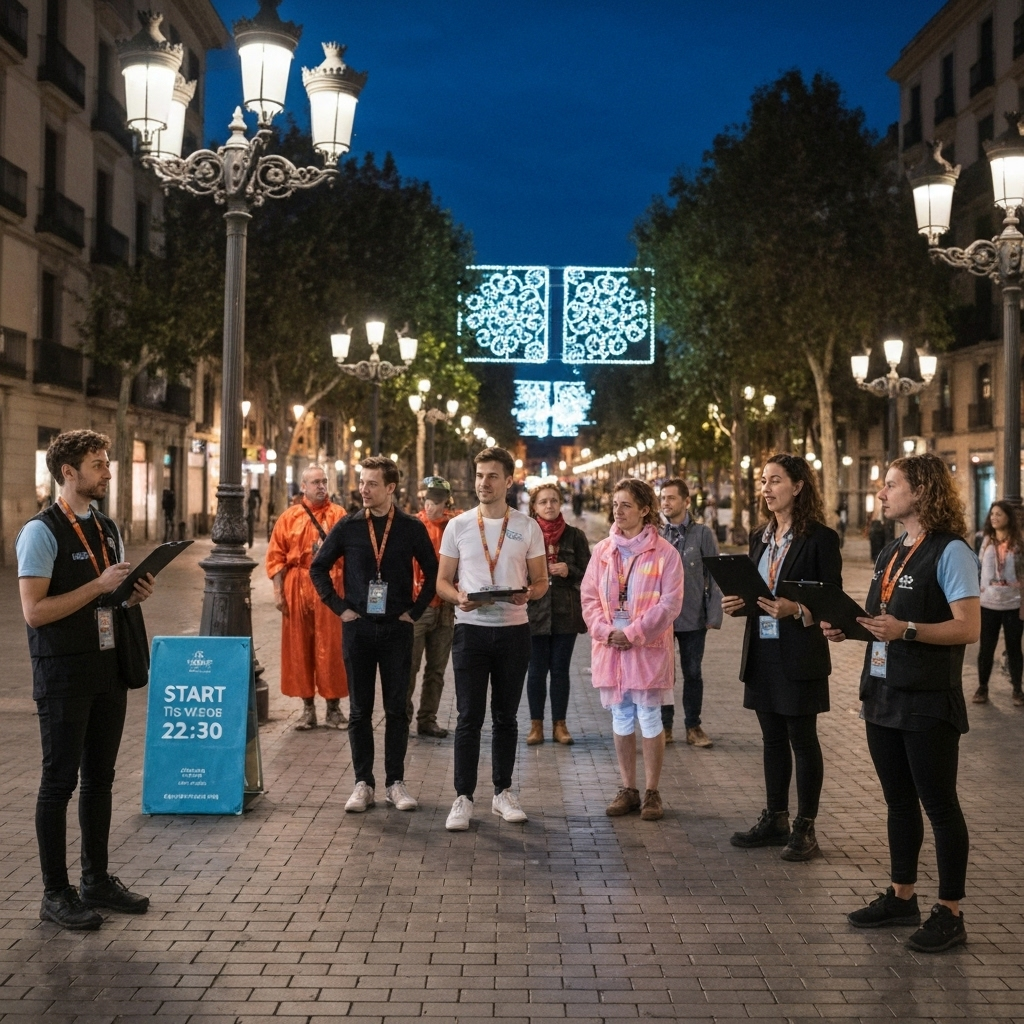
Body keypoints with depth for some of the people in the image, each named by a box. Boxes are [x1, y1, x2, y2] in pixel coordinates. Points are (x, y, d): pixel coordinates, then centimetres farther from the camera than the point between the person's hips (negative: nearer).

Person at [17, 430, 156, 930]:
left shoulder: (108, 529, 12)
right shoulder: (42, 532, -12)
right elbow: (34, 611, -19)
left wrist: (134, 594, 1)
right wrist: (99, 586, -21)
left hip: (109, 669, 7)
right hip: (63, 676, -7)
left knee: (100, 778, 14)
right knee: (60, 781, 2)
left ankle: (97, 881, 25)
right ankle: (55, 893, 13)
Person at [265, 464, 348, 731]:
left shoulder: (338, 516, 4)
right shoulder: (289, 517, 6)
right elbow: (276, 556, 3)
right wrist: (278, 591, -4)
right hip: (297, 589, 1)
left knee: (331, 648, 1)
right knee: (299, 648, 5)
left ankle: (333, 708, 11)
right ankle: (308, 707, 15)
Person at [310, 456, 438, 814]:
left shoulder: (412, 528, -1)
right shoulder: (348, 526, 1)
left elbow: (433, 572, 7)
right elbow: (318, 568, 9)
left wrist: (415, 610, 0)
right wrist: (339, 607, 2)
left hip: (397, 628, -1)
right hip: (358, 627, 1)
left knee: (396, 709, 4)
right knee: (359, 710, 4)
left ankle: (395, 782, 13)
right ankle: (363, 784, 12)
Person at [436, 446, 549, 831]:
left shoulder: (527, 528, 5)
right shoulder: (458, 525, 5)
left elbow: (541, 581, 6)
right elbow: (442, 581, 6)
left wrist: (527, 593, -17)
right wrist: (460, 598, -16)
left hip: (513, 629, 1)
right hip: (471, 629, -1)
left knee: (506, 716, 10)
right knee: (469, 717, -2)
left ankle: (503, 792, 22)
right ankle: (463, 798, 3)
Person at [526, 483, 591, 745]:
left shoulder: (575, 536, 4)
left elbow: (587, 573, 4)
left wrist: (569, 571, -14)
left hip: (566, 613, 1)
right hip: (535, 612, -1)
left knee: (560, 670, 7)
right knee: (537, 670, 4)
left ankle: (559, 725, 16)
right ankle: (536, 724, 15)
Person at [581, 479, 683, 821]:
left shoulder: (664, 552, -5)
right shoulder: (603, 551, 8)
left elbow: (670, 603, -10)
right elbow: (589, 597, 7)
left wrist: (633, 633, -14)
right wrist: (605, 630, -9)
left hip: (648, 649, -4)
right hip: (610, 649, 4)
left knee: (650, 720, 0)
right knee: (621, 720, 10)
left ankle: (652, 792, 12)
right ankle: (628, 790, 20)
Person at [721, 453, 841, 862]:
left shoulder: (819, 538, -9)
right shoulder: (760, 539, 12)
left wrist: (795, 610, -27)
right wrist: (738, 603, -3)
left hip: (799, 657, -6)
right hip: (762, 653, 7)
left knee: (803, 740, 3)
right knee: (773, 739, 14)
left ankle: (805, 829, 12)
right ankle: (775, 820, 25)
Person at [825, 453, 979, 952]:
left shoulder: (950, 552, -12)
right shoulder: (889, 553, 14)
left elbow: (968, 628, -19)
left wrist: (906, 630, -29)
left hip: (928, 702, -8)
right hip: (883, 695, 8)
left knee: (939, 804, 1)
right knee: (898, 800, 15)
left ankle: (950, 913, 10)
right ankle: (901, 896, 27)